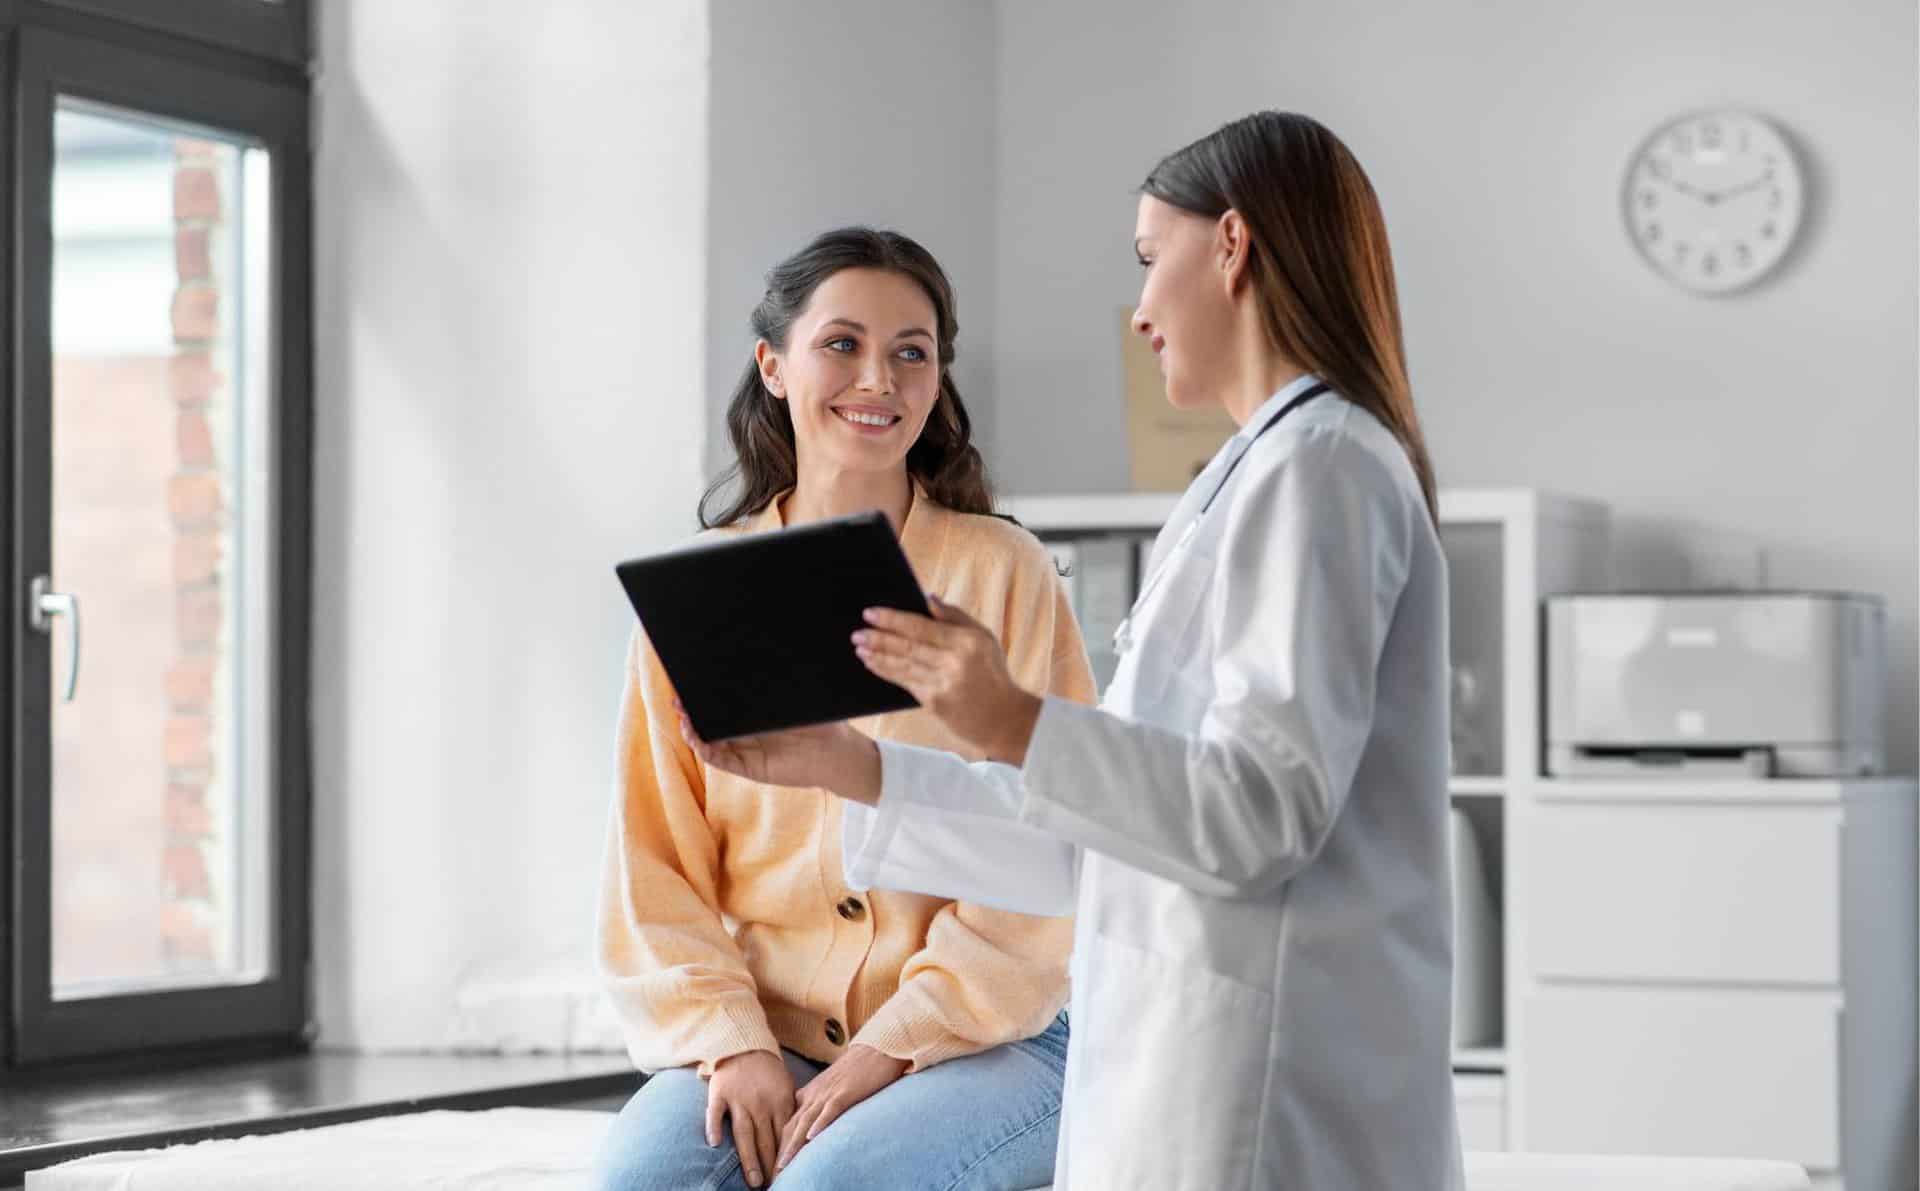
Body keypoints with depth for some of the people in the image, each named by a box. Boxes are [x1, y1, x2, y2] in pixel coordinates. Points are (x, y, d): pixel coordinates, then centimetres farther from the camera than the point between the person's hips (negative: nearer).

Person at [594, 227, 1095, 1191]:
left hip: (983, 1041, -2)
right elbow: (653, 864, 6)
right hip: (764, 1044, 2)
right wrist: (731, 1041, -9)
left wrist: (895, 1045, -13)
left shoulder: (1003, 573, 0)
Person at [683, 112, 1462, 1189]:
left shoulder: (1313, 465, -9)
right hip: (1209, 1076, 9)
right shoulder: (1269, 474, 21)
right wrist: (848, 768, 14)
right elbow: (1097, 838, 19)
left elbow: (1266, 811, -18)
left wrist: (1020, 728, -24)